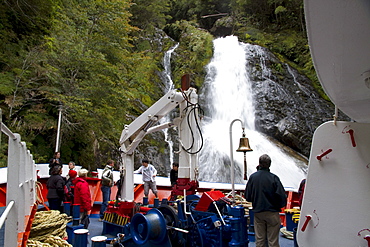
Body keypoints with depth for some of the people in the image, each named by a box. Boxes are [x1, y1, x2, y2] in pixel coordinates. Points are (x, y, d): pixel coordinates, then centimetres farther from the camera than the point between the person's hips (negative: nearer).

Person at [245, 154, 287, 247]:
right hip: (272, 213, -3)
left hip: (257, 212, 3)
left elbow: (247, 196, 0)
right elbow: (282, 196, -15)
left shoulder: (252, 177, -5)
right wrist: (279, 206, 4)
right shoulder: (273, 178, -14)